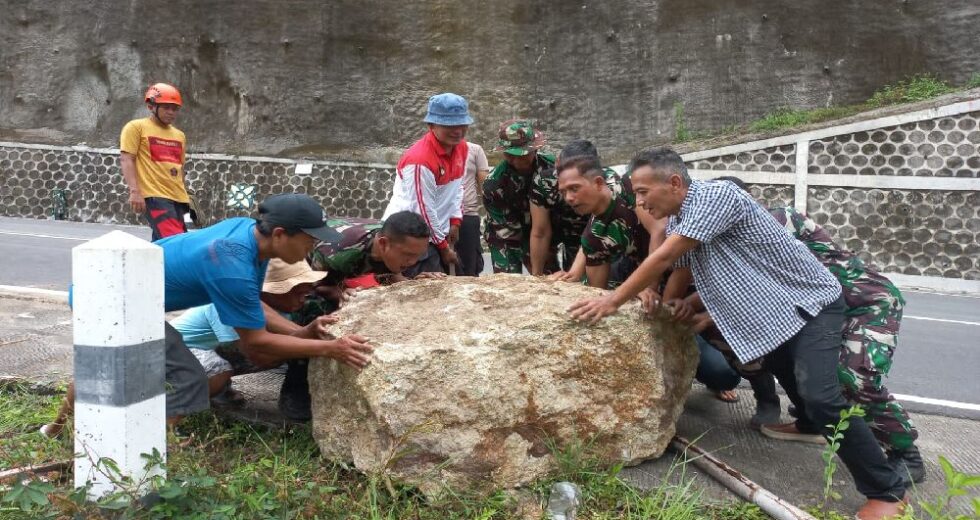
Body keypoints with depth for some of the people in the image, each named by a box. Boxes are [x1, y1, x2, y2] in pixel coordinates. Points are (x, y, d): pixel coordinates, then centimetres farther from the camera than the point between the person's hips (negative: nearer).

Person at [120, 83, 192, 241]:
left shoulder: (179, 135, 22)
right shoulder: (136, 127, 4)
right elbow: (126, 160, -4)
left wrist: (184, 197, 23)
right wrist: (135, 191, -16)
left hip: (178, 197, 7)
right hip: (154, 195, -7)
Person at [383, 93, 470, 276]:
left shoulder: (461, 147, 2)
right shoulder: (420, 160, -25)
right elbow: (423, 210, -21)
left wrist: (455, 222, 6)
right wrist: (443, 247, -12)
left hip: (434, 232, 9)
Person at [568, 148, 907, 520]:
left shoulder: (716, 195, -24)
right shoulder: (677, 221, 4)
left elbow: (664, 257, -27)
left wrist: (612, 301, -21)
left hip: (809, 302, -9)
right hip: (769, 313, 9)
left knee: (820, 397, -22)